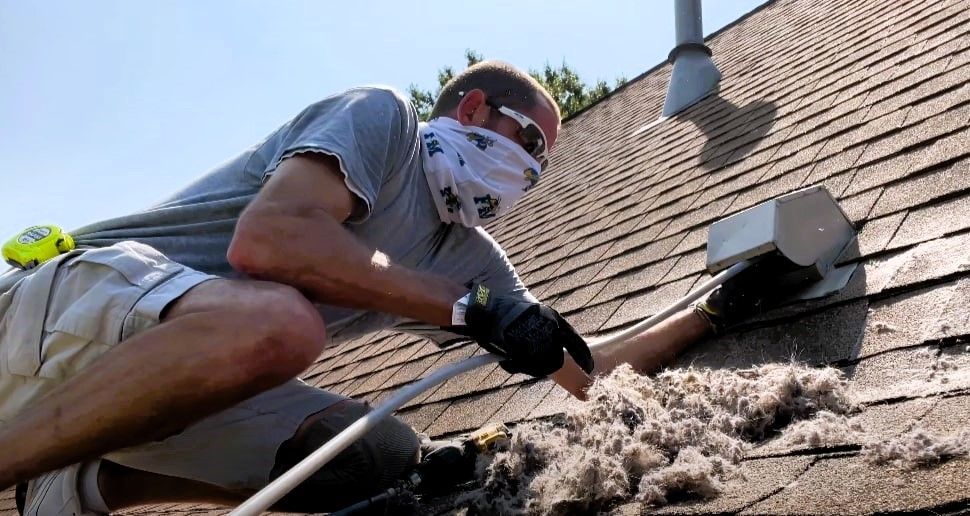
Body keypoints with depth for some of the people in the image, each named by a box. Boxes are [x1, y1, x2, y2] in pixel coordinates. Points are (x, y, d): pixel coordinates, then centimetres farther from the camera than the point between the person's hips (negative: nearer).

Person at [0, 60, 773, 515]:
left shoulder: (473, 259, 15)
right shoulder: (383, 115, -6)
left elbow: (591, 375, 17)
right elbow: (265, 237, -26)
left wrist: (712, 311, 12)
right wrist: (472, 308, -25)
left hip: (183, 378, 8)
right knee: (274, 322, -37)